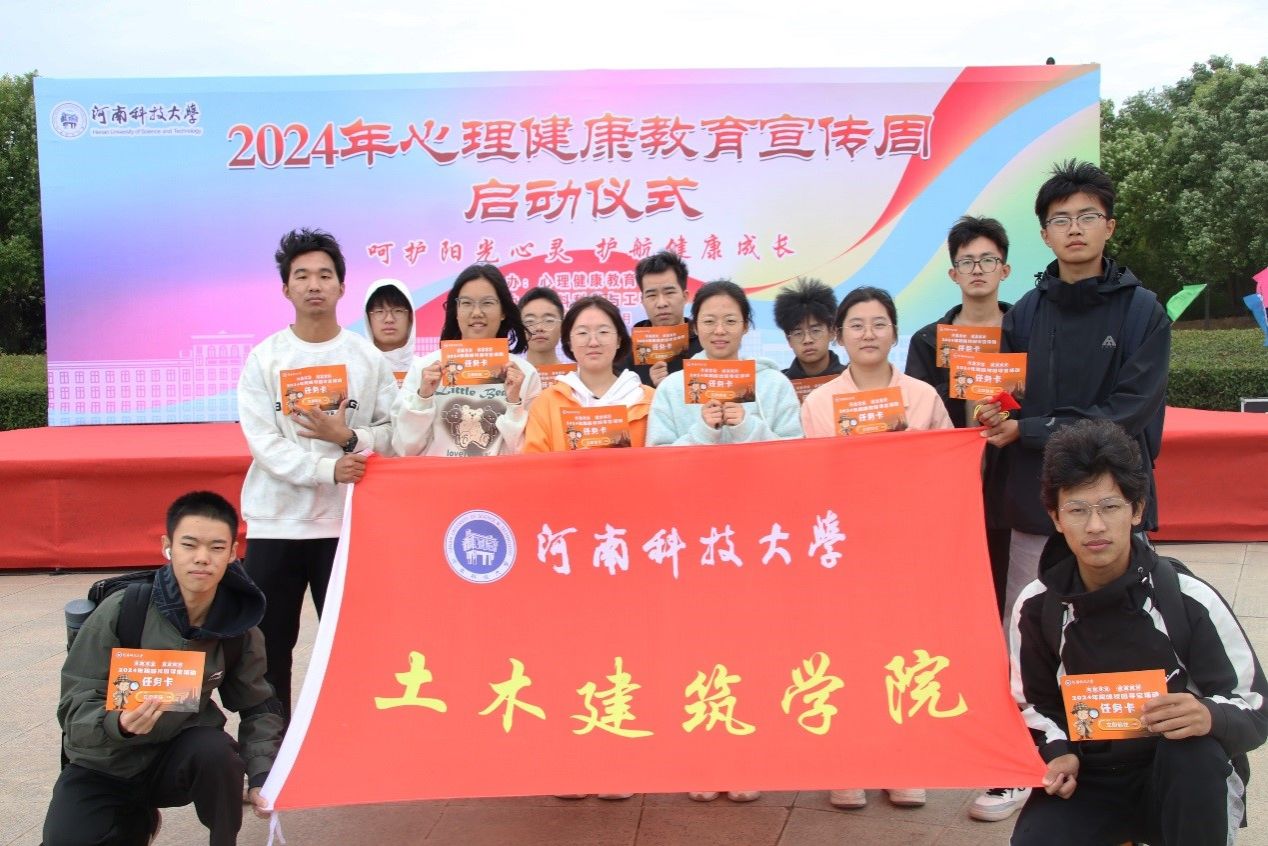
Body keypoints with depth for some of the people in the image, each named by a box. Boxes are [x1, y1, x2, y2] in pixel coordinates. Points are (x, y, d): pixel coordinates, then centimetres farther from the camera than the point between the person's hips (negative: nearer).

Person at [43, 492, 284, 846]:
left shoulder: (239, 626, -14)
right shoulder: (121, 610, -22)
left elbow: (258, 707, 0)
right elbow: (74, 707, -18)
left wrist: (261, 777, -14)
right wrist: (118, 724, -40)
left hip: (180, 753, 0)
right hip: (104, 765, 0)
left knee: (216, 750, -31)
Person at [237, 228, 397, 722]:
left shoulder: (369, 358, 2)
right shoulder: (264, 358, 0)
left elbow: (394, 433, 1)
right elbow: (261, 440, -9)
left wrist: (348, 437, -18)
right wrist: (327, 469, -21)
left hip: (347, 522, 0)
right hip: (276, 523, 0)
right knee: (267, 649, 8)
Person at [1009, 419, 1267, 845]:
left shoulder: (1189, 600, -13)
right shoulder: (1037, 606, -6)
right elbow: (1034, 703, 9)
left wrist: (1210, 717, -31)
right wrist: (1058, 752, -11)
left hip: (1188, 782, -1)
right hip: (1088, 780, 2)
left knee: (1194, 749, -35)